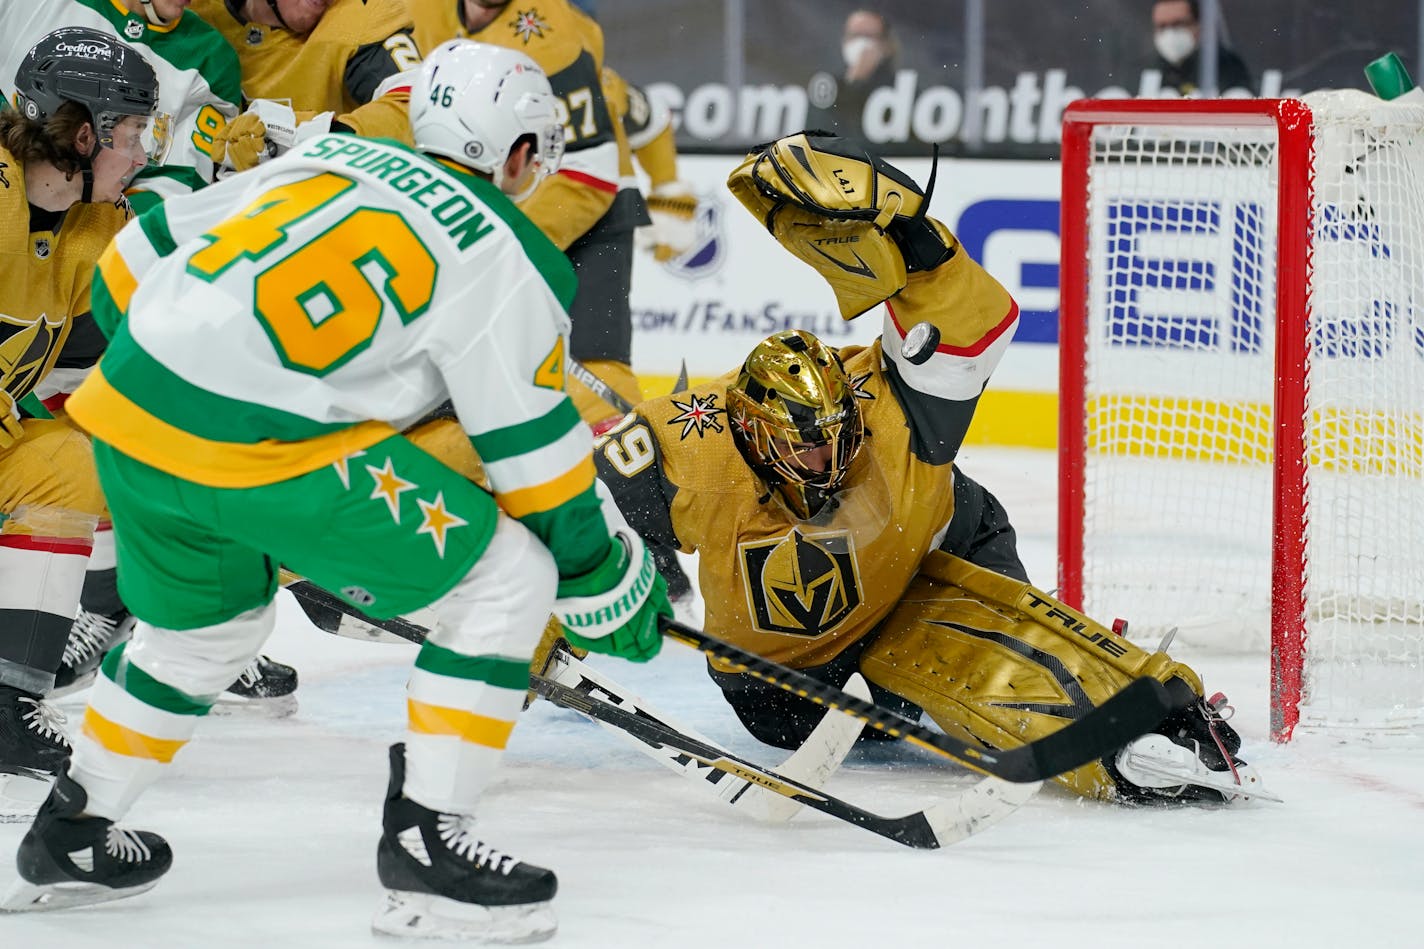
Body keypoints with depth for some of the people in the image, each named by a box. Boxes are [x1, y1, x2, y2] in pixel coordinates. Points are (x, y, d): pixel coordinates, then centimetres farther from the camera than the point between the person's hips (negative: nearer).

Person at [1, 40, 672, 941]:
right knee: (509, 578, 4)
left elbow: (139, 256, 22)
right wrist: (611, 583, 16)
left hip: (130, 396, 7)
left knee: (208, 618, 33)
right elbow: (536, 456, 3)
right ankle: (427, 843, 0)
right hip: (259, 454, -7)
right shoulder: (506, 255, 2)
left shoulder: (330, 156, 20)